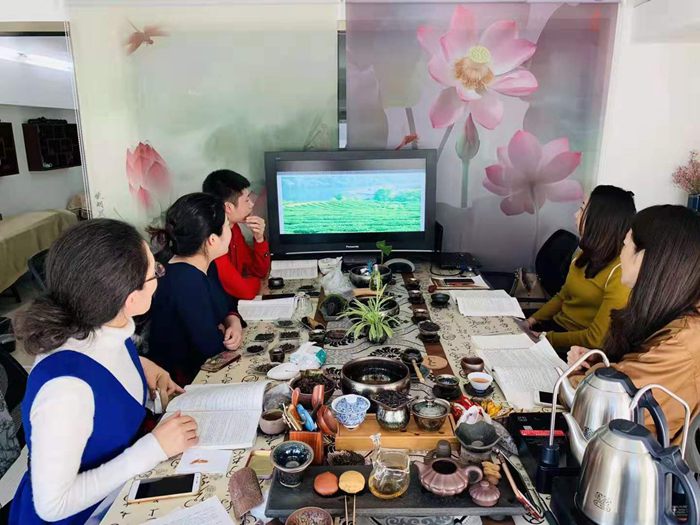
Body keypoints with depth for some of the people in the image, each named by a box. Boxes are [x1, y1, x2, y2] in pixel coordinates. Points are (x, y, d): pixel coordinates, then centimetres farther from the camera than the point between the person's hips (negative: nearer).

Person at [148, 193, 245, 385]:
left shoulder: (204, 265, -2)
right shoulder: (185, 281, -29)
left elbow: (227, 303, 10)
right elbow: (210, 344, -28)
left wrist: (233, 321, -11)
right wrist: (227, 332, -8)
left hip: (204, 365, 8)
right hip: (184, 379, -8)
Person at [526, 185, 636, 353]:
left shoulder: (620, 272, -19)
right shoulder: (587, 253, 7)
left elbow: (596, 339, -19)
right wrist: (533, 320, 2)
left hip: (578, 347, -7)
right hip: (556, 324, 7)